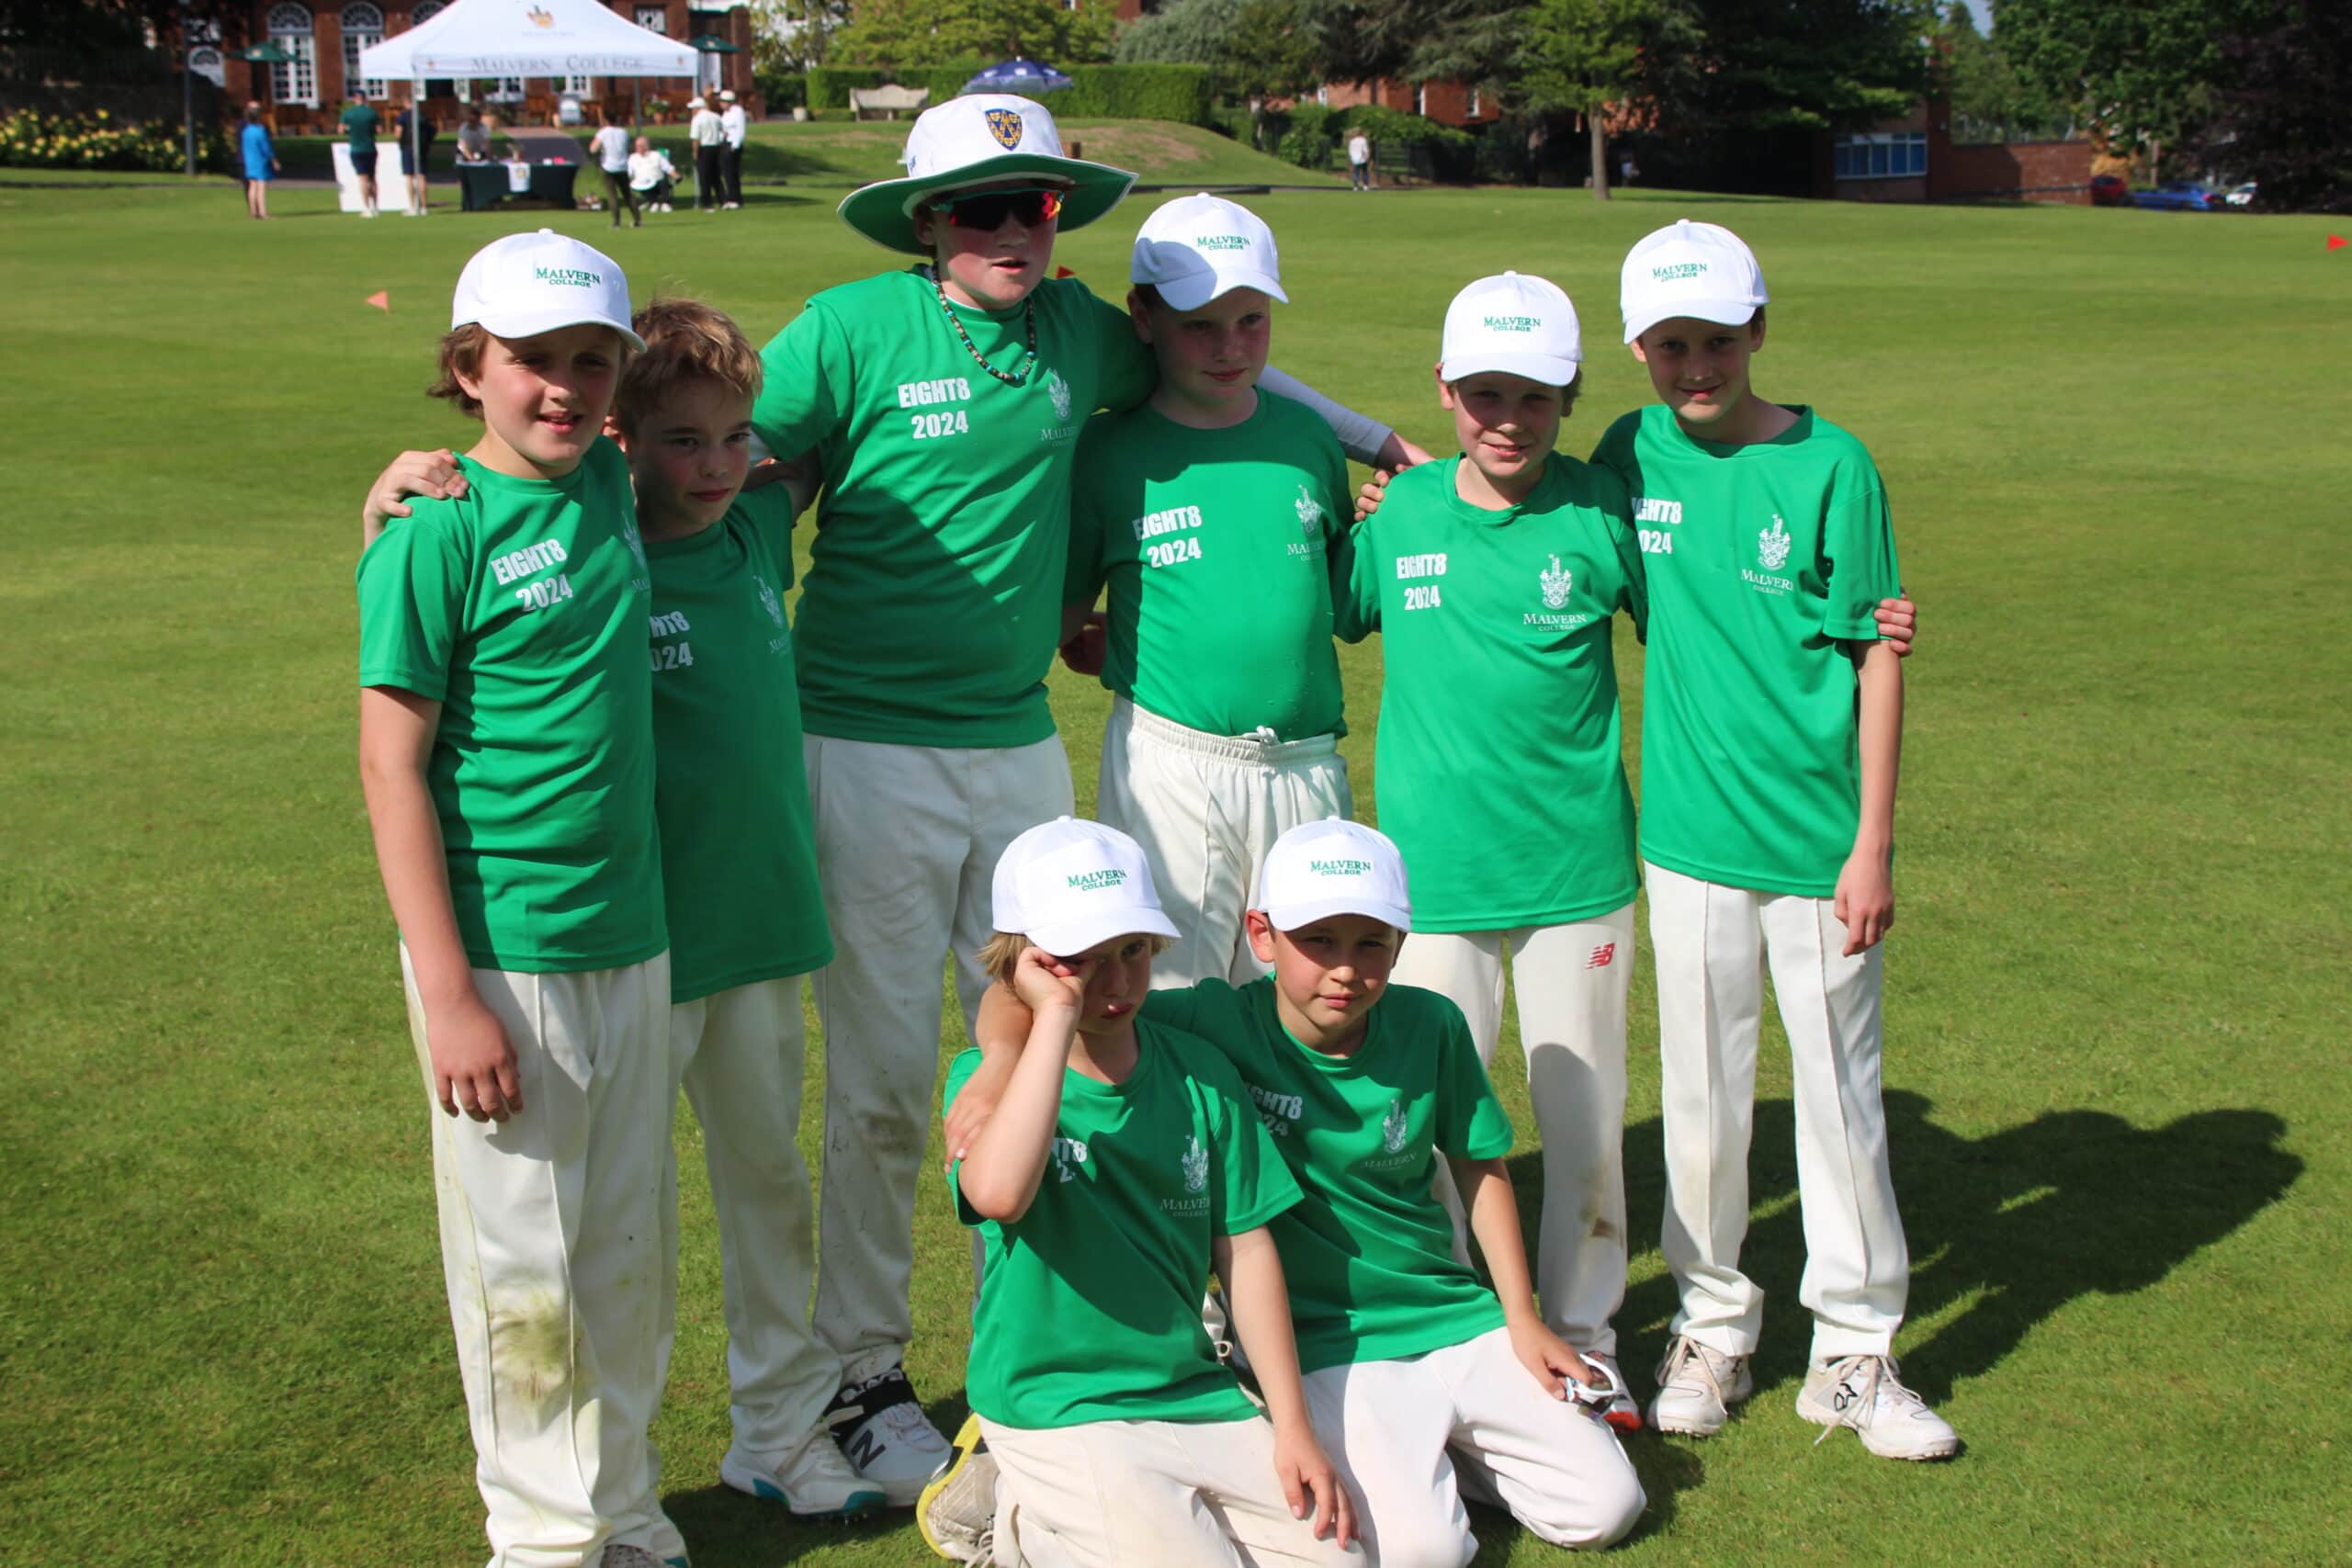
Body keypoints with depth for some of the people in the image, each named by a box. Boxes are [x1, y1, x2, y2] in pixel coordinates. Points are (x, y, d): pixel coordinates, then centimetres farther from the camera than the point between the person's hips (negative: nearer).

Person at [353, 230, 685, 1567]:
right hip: (504, 957, -6)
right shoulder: (437, 533, -12)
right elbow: (394, 765, -13)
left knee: (627, 1249, 16)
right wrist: (449, 995, -16)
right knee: (522, 1267, 7)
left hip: (635, 942, 6)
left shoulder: (611, 485, 4)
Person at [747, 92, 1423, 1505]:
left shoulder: (1081, 331, 7)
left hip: (1022, 744, 5)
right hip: (871, 749, -4)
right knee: (883, 1080, -1)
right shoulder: (853, 331, -6)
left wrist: (1383, 441, 25)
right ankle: (866, 1376, 16)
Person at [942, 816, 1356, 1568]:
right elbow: (999, 1194, -35)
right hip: (1056, 1412, -5)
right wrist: (1058, 1013, -29)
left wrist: (1293, 1427, 1)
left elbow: (1244, 1247, 5)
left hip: (1195, 1394, 5)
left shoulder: (1199, 1071, 2)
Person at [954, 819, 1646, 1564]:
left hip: (1455, 1318, 4)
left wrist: (1523, 1320, 8)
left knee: (1603, 1508, 1)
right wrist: (1005, 1056, -43)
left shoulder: (1431, 1027, -6)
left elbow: (1480, 1166, 9)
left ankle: (1434, 1443, 23)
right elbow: (1024, 993, -20)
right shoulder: (1215, 1028, -16)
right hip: (1320, 1345, -4)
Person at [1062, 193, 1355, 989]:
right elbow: (1055, 616, 3)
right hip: (1168, 765, -3)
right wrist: (1131, 652, -7)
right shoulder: (1109, 451, -2)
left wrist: (1391, 524, 9)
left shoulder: (1308, 437, 7)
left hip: (1306, 768, 3)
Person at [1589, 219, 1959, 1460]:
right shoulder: (1630, 457, 2)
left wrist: (1873, 845, -7)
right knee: (1701, 1093, 11)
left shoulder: (1828, 465, -7)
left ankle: (1853, 1353, 21)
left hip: (1819, 843, -2)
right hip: (1689, 835, 2)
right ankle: (1712, 1328, 27)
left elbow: (1877, 658, -5)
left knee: (1841, 1096, 7)